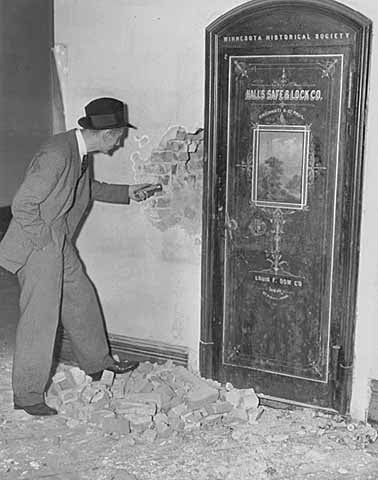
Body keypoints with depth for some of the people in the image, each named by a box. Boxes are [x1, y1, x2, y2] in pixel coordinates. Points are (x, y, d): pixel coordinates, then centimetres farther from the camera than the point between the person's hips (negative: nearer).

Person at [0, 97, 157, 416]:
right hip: (37, 247, -9)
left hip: (61, 246, 9)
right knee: (40, 318, -1)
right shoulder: (57, 155, -28)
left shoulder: (80, 153, 2)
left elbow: (88, 187, 22)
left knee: (82, 300, 19)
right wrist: (46, 240, -18)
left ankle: (98, 364, 39)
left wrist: (125, 193, 18)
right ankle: (28, 395, 14)